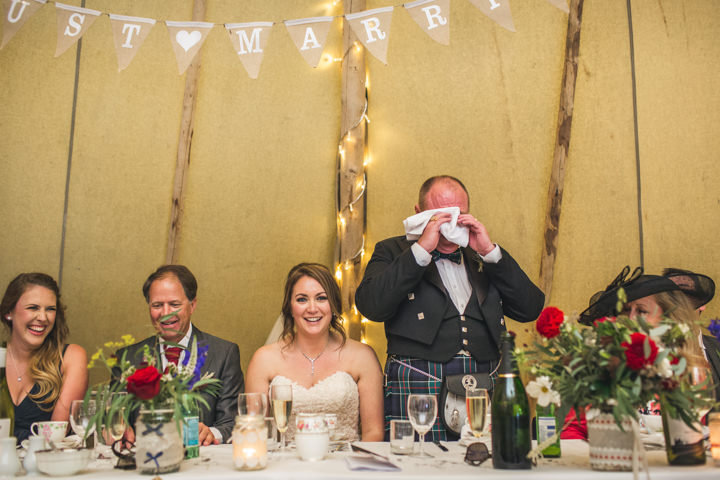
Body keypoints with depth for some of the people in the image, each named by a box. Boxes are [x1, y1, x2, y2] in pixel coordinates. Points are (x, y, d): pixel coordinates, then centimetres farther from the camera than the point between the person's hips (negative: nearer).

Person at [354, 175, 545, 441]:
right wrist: (422, 248, -10)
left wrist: (490, 251, 1)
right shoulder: (393, 251, 9)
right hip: (418, 386, -3)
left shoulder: (481, 259, 19)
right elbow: (371, 306, -9)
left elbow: (530, 309, 9)